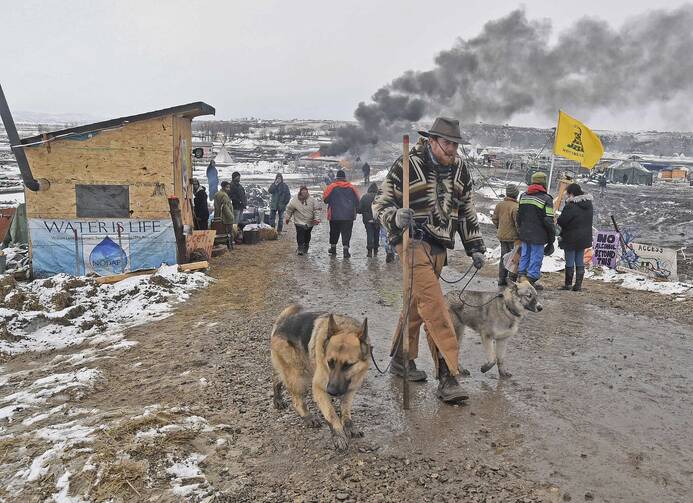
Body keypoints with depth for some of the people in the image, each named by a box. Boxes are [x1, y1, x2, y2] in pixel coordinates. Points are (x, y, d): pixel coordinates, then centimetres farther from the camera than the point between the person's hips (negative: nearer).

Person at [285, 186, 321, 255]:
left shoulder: (312, 200, -6)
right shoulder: (294, 200, -7)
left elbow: (316, 209, 0)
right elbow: (289, 209, 6)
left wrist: (316, 219, -7)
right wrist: (288, 218, 10)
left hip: (310, 222, 2)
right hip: (299, 222, -2)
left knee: (307, 235, 13)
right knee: (300, 235, -13)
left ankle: (305, 248, 31)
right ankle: (300, 248, -6)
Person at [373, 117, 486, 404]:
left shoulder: (459, 169, 11)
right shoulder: (408, 165, -8)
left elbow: (467, 211, 19)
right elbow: (381, 203, -6)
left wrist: (475, 248, 16)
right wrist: (396, 217, -28)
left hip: (439, 247, 7)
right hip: (414, 241, -6)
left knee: (417, 304, 14)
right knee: (434, 305, -15)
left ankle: (401, 360, 29)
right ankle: (449, 375, -14)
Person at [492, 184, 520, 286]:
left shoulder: (500, 205, 2)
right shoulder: (515, 207, -21)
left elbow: (494, 219, 11)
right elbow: (518, 224, -20)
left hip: (502, 236, 7)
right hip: (513, 237, -7)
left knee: (503, 257, 15)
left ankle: (502, 279, 19)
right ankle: (513, 279, 6)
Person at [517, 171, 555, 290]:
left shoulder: (523, 196, 8)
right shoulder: (546, 199, -11)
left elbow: (519, 215, 14)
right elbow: (549, 221, -12)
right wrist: (551, 239, -4)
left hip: (524, 234, 6)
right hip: (538, 236, -6)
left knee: (525, 255, 15)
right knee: (536, 258, 2)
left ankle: (521, 275, 18)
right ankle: (531, 279, 5)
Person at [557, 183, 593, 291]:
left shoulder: (571, 206, -21)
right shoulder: (589, 205, 6)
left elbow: (561, 221, -18)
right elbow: (588, 221, 15)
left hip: (571, 239, -7)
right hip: (584, 238, 7)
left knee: (570, 262, 2)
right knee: (580, 262, 12)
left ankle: (568, 284, 9)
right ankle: (578, 285, 14)